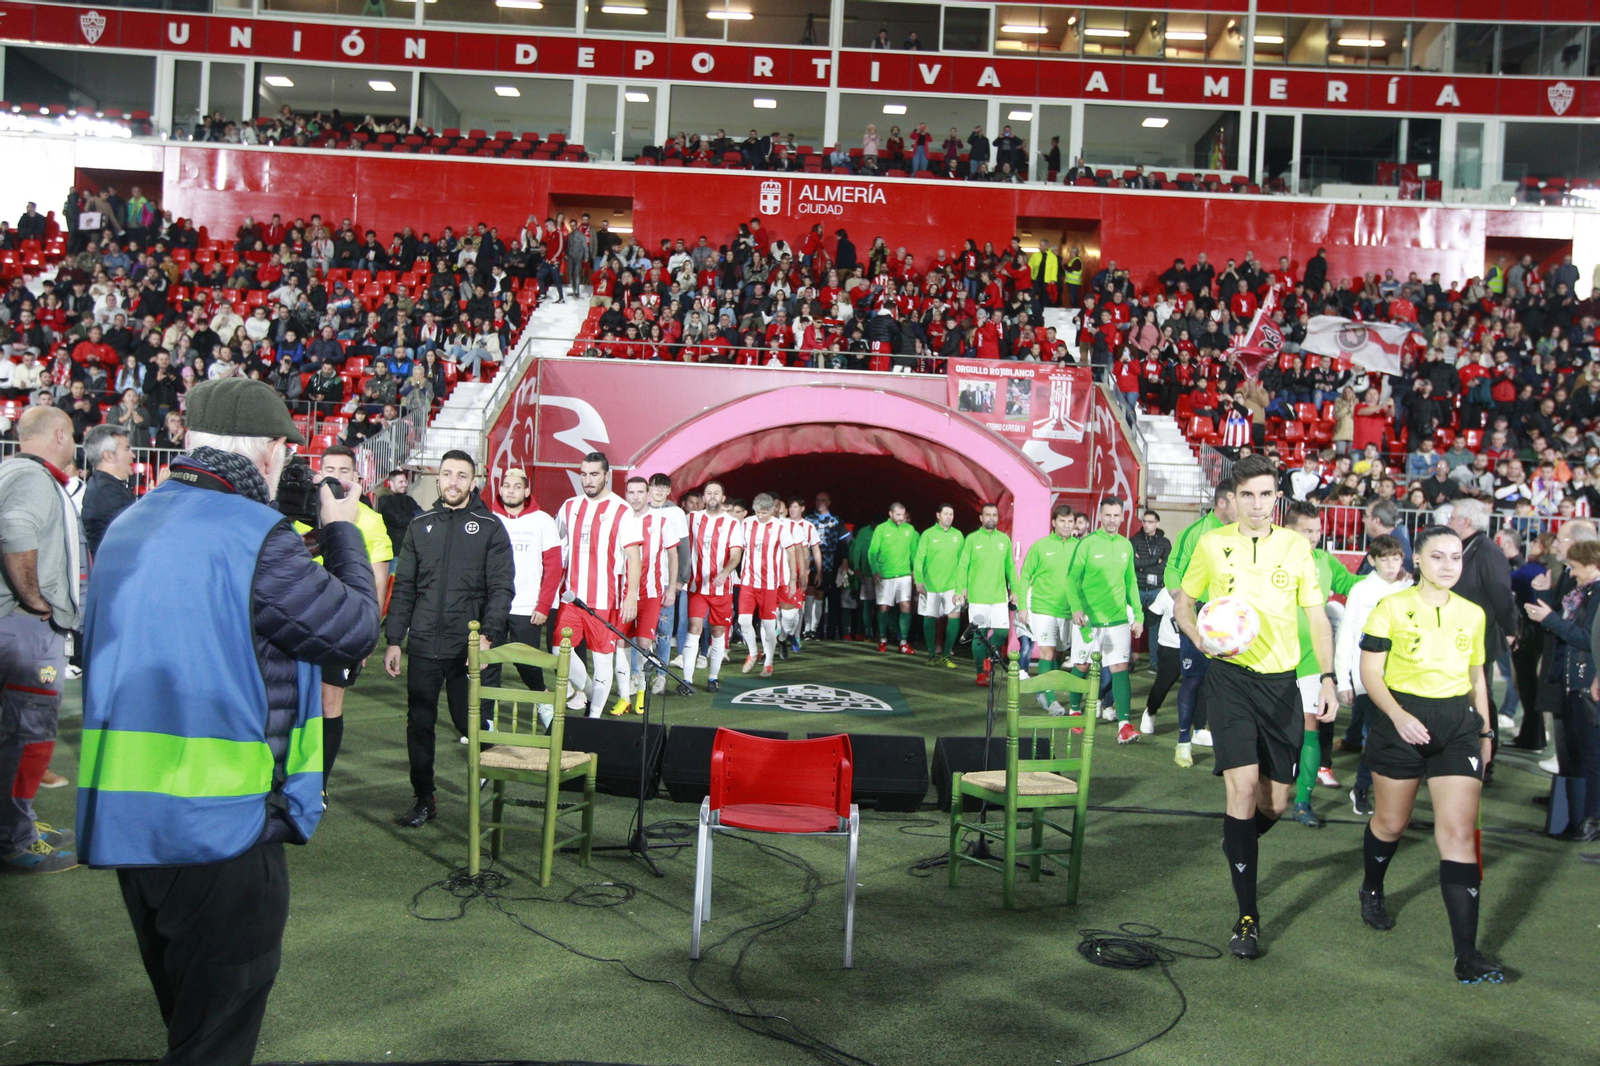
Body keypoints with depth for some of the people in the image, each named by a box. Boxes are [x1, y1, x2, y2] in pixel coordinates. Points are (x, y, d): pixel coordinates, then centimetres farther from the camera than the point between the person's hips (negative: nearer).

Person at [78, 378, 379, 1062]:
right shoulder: (258, 538, -18)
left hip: (125, 819, 8)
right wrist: (341, 530, 4)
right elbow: (356, 630, -11)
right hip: (222, 823, -8)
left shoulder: (128, 527, 8)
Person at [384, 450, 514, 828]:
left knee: (470, 722, 2)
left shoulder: (490, 527, 2)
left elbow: (501, 587, -4)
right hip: (423, 645, 3)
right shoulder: (420, 525, 12)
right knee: (419, 724, 5)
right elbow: (404, 587, 12)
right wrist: (393, 640, 6)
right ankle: (423, 799, 17)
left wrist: (487, 634, -17)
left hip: (468, 647, -3)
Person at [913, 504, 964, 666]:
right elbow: (918, 559, -3)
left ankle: (946, 654, 1)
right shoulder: (928, 534, -1)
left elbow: (962, 561, 10)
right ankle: (932, 653, 20)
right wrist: (919, 581, -12)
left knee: (954, 615, -11)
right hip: (930, 585, -1)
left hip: (951, 585, 2)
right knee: (930, 618, 5)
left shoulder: (958, 535, 7)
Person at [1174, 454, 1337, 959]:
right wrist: (1201, 637, -11)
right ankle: (1247, 916, -7)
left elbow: (1317, 616, 7)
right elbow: (1182, 604, 10)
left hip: (1281, 680, 2)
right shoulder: (1212, 544, 1)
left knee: (1276, 801, 6)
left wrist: (1328, 679, -3)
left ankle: (1239, 843, 42)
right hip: (1230, 676, -2)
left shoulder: (1296, 546, 5)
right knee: (1243, 786, -15)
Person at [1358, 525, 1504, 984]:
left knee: (1459, 833, -8)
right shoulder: (1391, 608, -5)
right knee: (1391, 822, 12)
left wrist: (1485, 731, 16)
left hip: (1458, 725, 2)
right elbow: (1370, 672, -6)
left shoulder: (1473, 614, 8)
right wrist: (1398, 715, -20)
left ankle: (1467, 954, -8)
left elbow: (1476, 676, 19)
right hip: (1401, 721, -2)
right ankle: (1371, 891, 44)